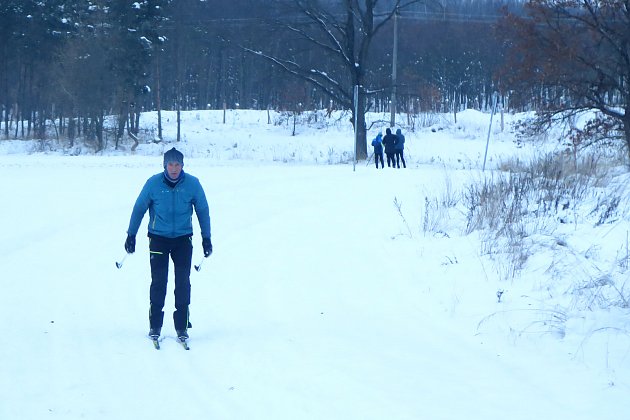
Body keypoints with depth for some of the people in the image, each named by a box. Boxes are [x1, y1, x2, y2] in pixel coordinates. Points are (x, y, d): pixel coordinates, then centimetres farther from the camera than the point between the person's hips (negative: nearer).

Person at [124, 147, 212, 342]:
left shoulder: (192, 184, -6)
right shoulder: (153, 183, -8)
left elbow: (203, 210, 6)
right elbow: (139, 208, 3)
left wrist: (206, 238, 9)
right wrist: (131, 235, 6)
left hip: (183, 238, 1)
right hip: (158, 237, -1)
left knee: (183, 282, -3)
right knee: (158, 282, -5)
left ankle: (182, 326, 5)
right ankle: (154, 326, 6)